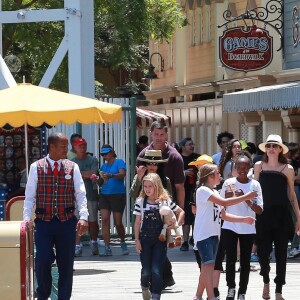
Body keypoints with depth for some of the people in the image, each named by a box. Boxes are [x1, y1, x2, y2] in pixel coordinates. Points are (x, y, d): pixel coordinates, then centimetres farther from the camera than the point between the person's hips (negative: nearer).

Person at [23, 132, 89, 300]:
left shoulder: (72, 168, 4)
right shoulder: (36, 167, 2)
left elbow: (81, 195, -1)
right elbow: (30, 196, 2)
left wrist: (83, 217, -15)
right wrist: (27, 218, -10)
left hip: (67, 222, 1)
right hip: (44, 222, -1)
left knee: (66, 263, 5)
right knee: (42, 260, -8)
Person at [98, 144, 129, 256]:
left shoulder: (119, 162, 0)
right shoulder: (103, 166, 18)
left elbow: (122, 174, -18)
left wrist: (111, 175, -34)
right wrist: (99, 180, -1)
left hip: (118, 195, -5)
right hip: (104, 195, 5)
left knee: (118, 222, -2)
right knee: (105, 220, -8)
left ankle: (123, 243, 24)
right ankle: (107, 248, -9)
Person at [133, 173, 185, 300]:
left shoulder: (165, 201, -2)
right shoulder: (140, 202, 0)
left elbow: (181, 212, 10)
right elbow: (137, 222, 3)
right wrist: (137, 240, -1)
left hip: (160, 239, -1)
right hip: (145, 239, 1)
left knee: (157, 270, -11)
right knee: (146, 270, 2)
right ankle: (145, 287, 33)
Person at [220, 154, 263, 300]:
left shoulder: (254, 185, -1)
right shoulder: (228, 183, 0)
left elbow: (259, 210, -5)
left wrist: (245, 199, -18)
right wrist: (228, 197, -15)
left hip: (247, 229, 0)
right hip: (230, 227, 0)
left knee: (245, 262, 3)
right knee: (230, 259, -4)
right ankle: (231, 288, 15)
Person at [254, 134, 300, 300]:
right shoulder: (259, 166, 5)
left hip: (282, 215, 0)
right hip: (263, 214, 0)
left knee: (281, 253, 2)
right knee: (262, 251, -7)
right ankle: (266, 281, 23)